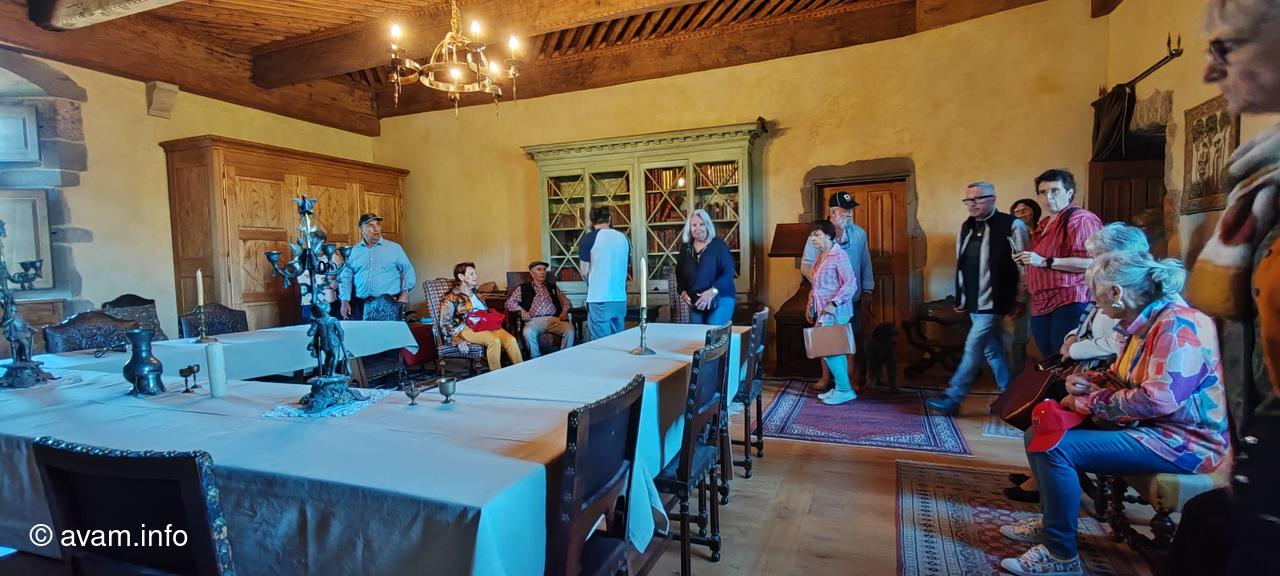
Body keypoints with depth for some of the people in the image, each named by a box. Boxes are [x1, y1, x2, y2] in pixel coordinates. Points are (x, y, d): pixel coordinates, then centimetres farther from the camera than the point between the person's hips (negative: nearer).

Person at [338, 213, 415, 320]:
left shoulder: (394, 248, 7)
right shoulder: (353, 251, 11)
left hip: (390, 303, -1)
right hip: (361, 304, 2)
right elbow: (346, 277, 12)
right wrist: (345, 301, 3)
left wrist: (405, 292, -7)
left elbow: (407, 270, 6)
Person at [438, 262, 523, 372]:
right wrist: (459, 340, -15)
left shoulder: (475, 294, 24)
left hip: (486, 326, 6)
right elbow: (445, 324, -2)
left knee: (511, 339, -24)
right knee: (494, 340, -34)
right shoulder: (451, 298, 4)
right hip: (467, 329, -6)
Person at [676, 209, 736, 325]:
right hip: (695, 302, 5)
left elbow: (729, 272, -13)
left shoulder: (719, 245, -6)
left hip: (720, 299, -5)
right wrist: (683, 292, -2)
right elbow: (679, 274, 15)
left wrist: (712, 292, -24)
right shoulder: (685, 247, 8)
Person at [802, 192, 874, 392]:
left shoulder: (859, 233, 0)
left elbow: (865, 263, 6)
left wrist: (867, 290, 7)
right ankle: (826, 377, 22)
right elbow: (805, 265, -7)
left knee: (853, 338, 7)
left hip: (852, 297, 1)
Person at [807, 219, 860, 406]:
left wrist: (834, 303, -24)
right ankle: (840, 388, 20)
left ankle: (845, 390, 4)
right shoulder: (820, 256, 14)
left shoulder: (839, 256, -14)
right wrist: (810, 306, 15)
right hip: (823, 311, 9)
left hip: (834, 312, -9)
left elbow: (850, 283, -19)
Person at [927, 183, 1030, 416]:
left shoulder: (1012, 226, -9)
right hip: (974, 304, 7)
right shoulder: (965, 228, 11)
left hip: (993, 303, -7)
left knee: (973, 349, -7)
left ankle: (953, 398, -1)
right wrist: (960, 298, 16)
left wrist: (1020, 300, -9)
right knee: (992, 351, 13)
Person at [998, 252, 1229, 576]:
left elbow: (1157, 399, -29)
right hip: (1146, 425, 10)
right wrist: (1088, 381, 0)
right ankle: (1051, 521, 18)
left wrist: (1089, 401, -18)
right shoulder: (1141, 323, 9)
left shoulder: (1178, 325, -21)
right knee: (1040, 432, 5)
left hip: (1183, 441, -10)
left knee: (1055, 447, -24)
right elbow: (1121, 378, 22)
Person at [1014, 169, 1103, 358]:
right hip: (1041, 305, 9)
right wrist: (1026, 260, 18)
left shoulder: (1080, 219, -10)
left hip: (1069, 303, -9)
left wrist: (1044, 262, -22)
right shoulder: (1044, 224, 20)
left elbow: (1089, 262, -23)